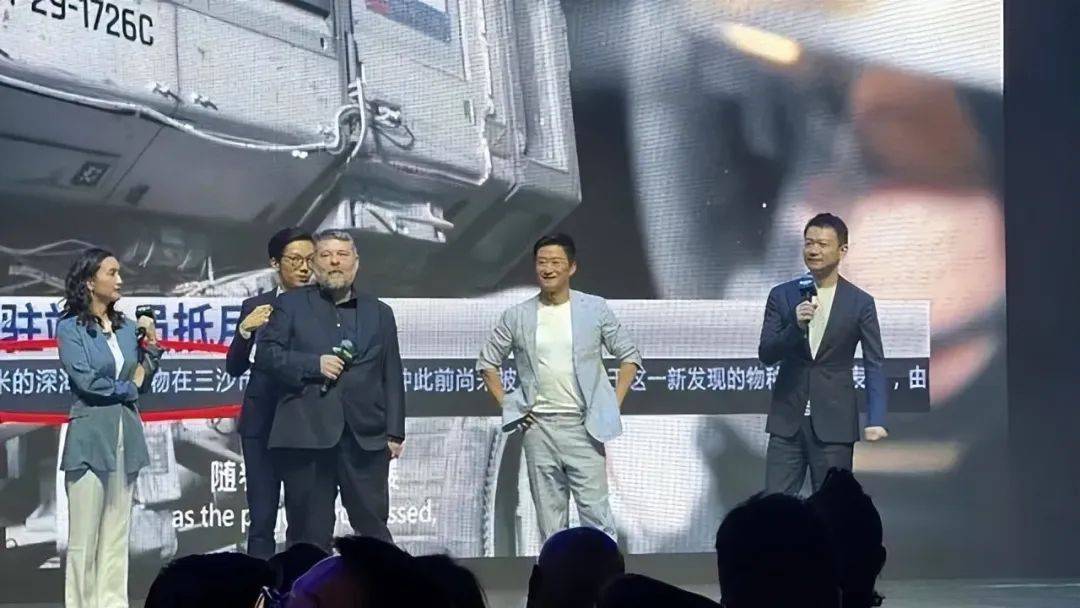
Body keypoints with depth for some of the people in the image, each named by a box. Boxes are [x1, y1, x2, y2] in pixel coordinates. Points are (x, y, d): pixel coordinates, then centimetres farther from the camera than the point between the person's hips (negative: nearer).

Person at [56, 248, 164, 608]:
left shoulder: (127, 328, 12)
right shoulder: (70, 328, -3)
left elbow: (143, 382, 14)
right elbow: (85, 381, -12)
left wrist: (152, 345, 0)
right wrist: (127, 388, 0)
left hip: (126, 436, 6)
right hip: (91, 437, -6)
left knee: (117, 536, 7)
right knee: (84, 537, -4)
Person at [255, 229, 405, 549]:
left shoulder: (379, 313, 17)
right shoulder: (290, 305, 11)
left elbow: (392, 377, 13)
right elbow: (265, 354, 2)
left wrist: (394, 432, 6)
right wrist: (314, 364, -10)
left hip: (366, 436, 2)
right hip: (306, 435, -1)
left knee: (373, 523, 1)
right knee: (310, 529, 1)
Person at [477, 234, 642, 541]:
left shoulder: (595, 309, 1)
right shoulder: (517, 316, 5)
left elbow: (629, 356, 8)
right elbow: (487, 362, 14)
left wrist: (614, 403, 0)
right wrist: (506, 404, 5)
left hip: (583, 426, -2)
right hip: (538, 427, 2)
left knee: (596, 513, -5)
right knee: (550, 520, 6)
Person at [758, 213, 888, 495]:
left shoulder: (860, 303, 0)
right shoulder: (782, 296, 5)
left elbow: (874, 364, -1)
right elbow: (766, 354, 1)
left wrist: (876, 420, -13)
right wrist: (795, 325, -18)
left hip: (833, 422, -2)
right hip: (787, 420, 2)